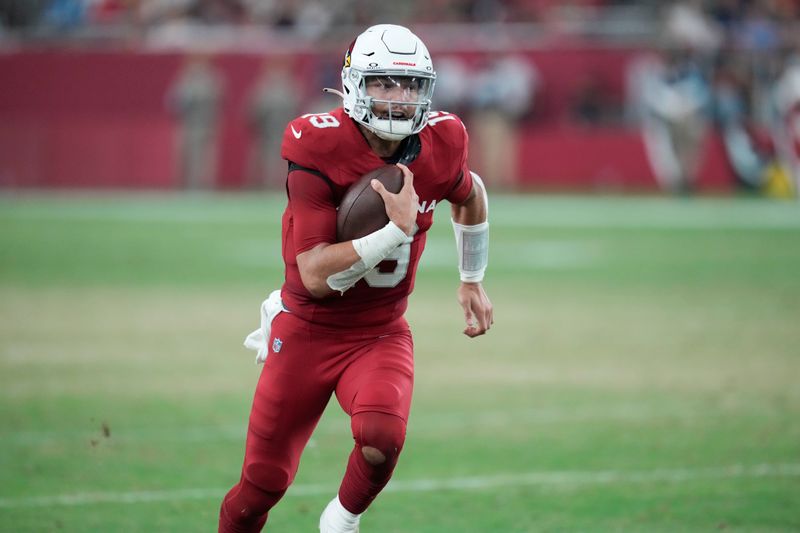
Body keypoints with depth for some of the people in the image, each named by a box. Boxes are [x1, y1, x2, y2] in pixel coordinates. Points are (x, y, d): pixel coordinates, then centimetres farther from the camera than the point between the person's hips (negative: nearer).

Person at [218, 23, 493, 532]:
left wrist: (473, 281, 20)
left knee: (382, 433, -29)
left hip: (381, 334, 2)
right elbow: (316, 276, -26)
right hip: (307, 332, -2)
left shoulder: (439, 143, -10)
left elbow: (469, 195, 17)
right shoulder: (318, 147, -23)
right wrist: (398, 230, -33)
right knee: (263, 483, 4)